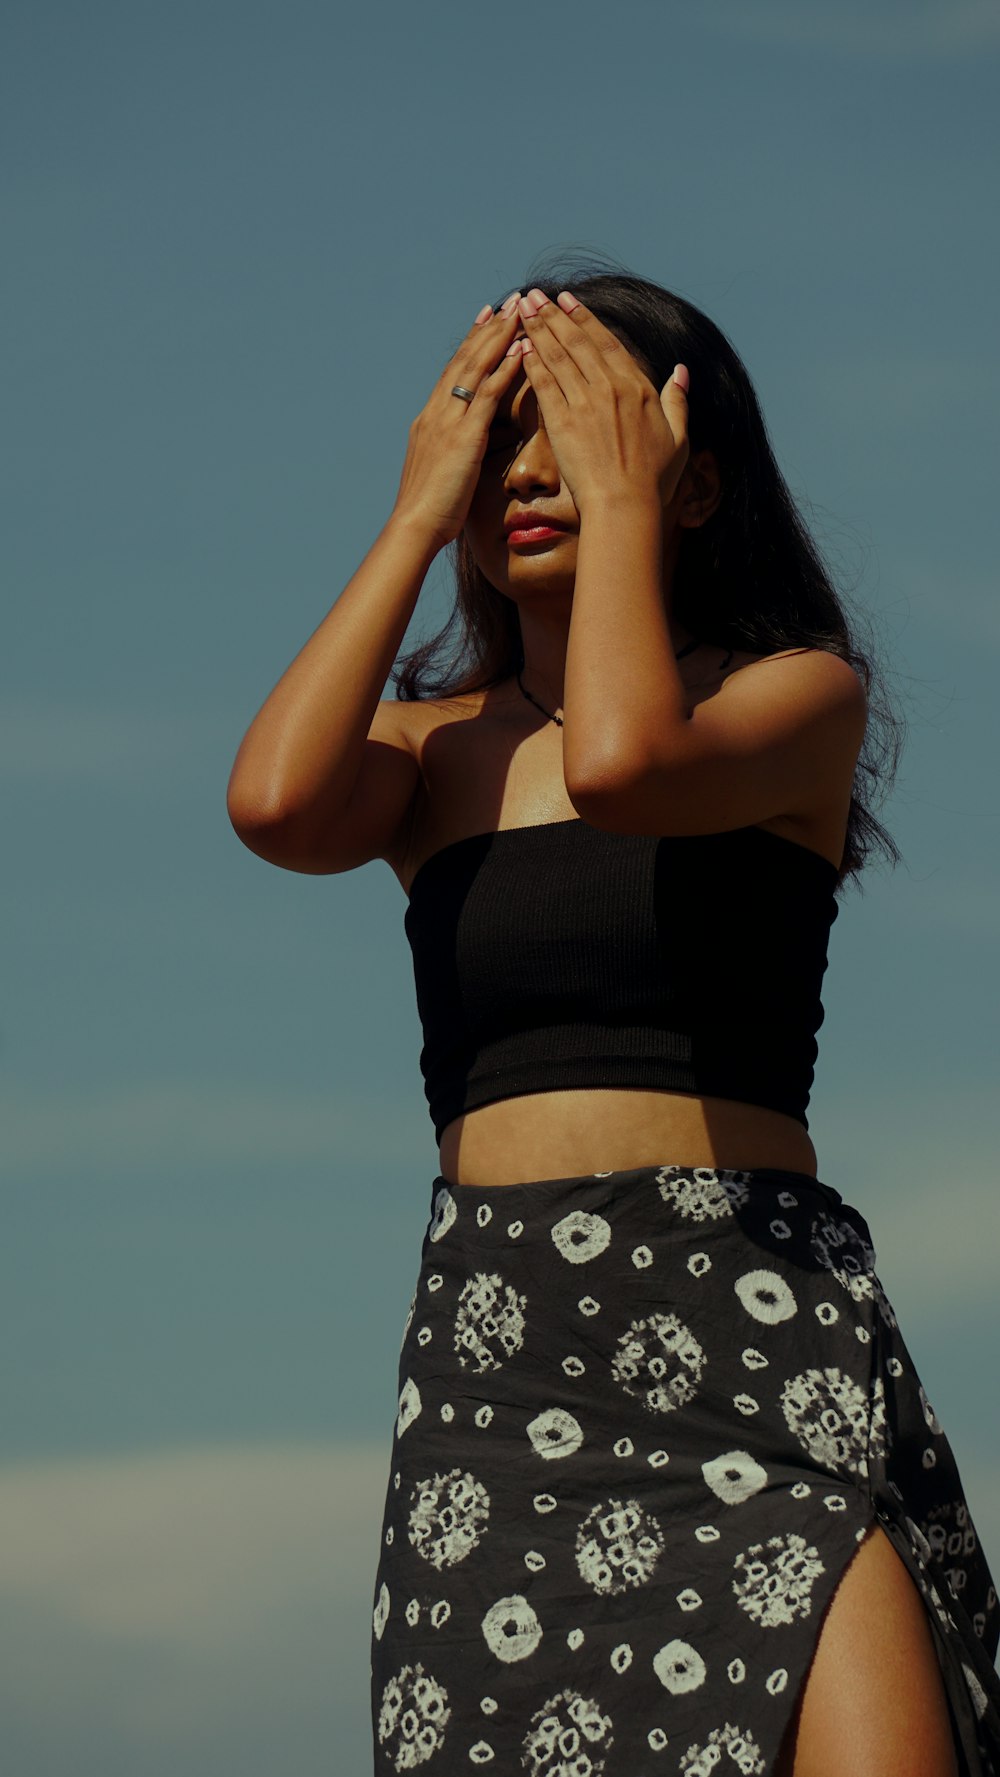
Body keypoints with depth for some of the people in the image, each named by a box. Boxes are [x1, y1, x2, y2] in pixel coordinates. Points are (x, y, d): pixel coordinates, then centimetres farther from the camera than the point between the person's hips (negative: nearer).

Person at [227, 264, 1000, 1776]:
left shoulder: (804, 694, 7)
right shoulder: (436, 745, 17)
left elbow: (622, 765, -16)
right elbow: (276, 806, -6)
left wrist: (620, 500, -2)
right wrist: (418, 519, 3)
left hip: (760, 1318, -3)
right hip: (495, 1344, 3)